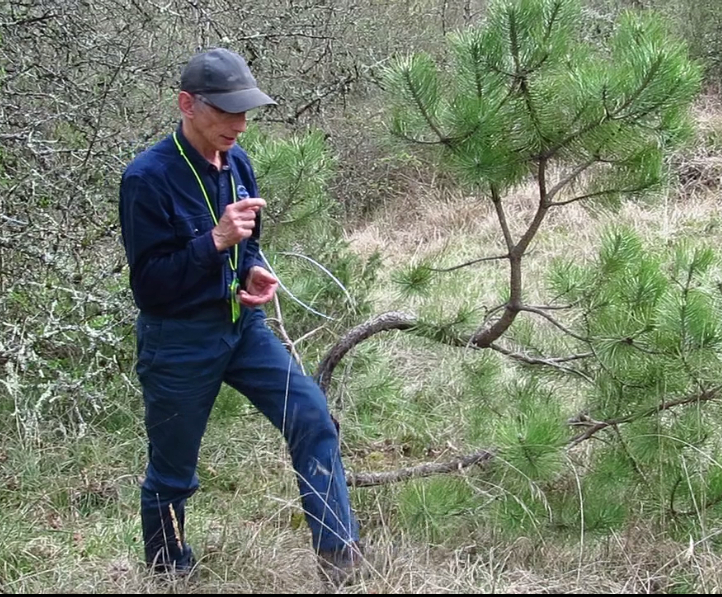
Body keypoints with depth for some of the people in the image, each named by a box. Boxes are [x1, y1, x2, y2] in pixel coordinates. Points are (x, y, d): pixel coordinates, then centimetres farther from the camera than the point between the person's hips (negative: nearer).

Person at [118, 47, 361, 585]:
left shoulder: (237, 164, 1)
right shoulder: (148, 178, -19)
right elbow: (149, 282, -20)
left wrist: (255, 274, -6)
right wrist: (214, 241, -30)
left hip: (243, 325, 6)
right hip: (178, 343, -5)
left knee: (313, 419, -8)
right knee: (172, 473, 10)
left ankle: (339, 553, 0)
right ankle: (168, 575, 33)